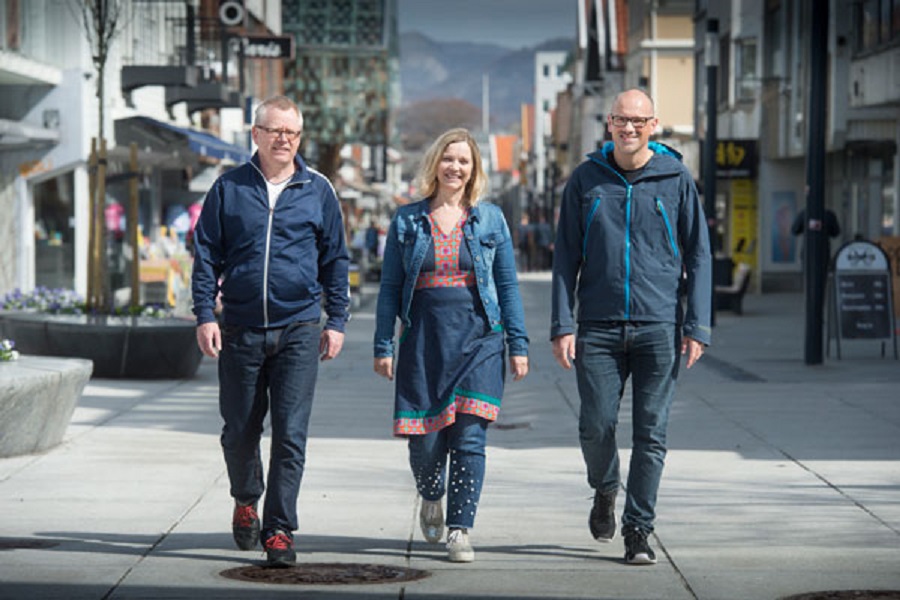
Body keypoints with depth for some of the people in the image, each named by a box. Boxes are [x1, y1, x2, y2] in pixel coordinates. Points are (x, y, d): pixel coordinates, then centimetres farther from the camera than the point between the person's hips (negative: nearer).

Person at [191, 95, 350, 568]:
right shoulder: (229, 188, 5)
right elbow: (206, 254, 7)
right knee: (239, 430, 10)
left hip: (298, 331, -1)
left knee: (290, 434, -6)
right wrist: (204, 316, -2)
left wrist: (336, 321, 7)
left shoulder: (317, 191, 6)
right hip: (240, 329, 1)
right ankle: (246, 502, 36)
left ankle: (279, 530, -1)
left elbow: (335, 259, 12)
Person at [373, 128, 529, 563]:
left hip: (478, 339, 0)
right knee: (424, 441, 2)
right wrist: (384, 345, 2)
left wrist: (518, 345, 4)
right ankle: (431, 498, 33)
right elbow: (390, 287, 8)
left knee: (469, 437, -9)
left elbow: (508, 286, 9)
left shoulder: (490, 219, 7)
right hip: (424, 341, 1)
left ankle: (460, 531, -3)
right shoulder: (408, 221, 7)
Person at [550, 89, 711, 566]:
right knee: (596, 426, -5)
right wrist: (562, 326, -1)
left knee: (650, 433, -1)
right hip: (598, 326, 1)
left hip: (660, 328, 0)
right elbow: (566, 257, 7)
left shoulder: (675, 179, 5)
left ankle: (638, 531, 8)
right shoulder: (586, 179, 7)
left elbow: (698, 256, 7)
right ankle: (604, 490, 26)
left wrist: (696, 327, -1)